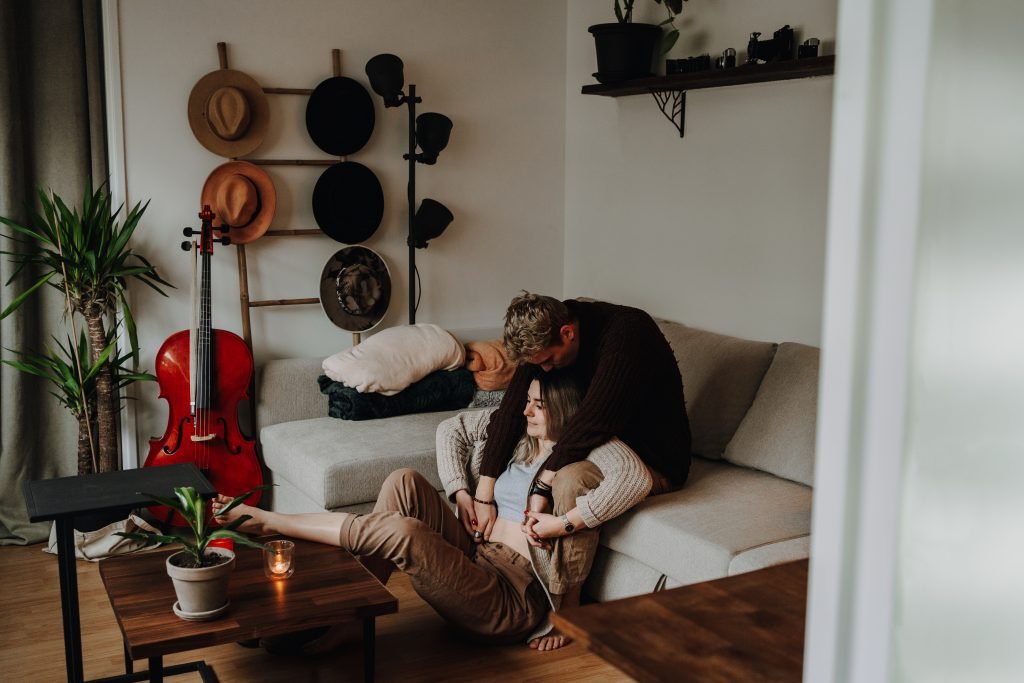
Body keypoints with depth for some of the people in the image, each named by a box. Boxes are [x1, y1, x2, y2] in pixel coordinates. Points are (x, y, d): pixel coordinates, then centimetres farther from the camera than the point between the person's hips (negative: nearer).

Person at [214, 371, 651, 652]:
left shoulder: (585, 448, -7)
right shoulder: (516, 432, 13)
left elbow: (636, 477, -28)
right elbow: (450, 429, 20)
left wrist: (564, 521, -28)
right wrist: (461, 494, 8)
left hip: (511, 600, -7)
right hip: (475, 557, 7)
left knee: (403, 531, -28)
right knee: (404, 482, -11)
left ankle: (268, 523, -10)